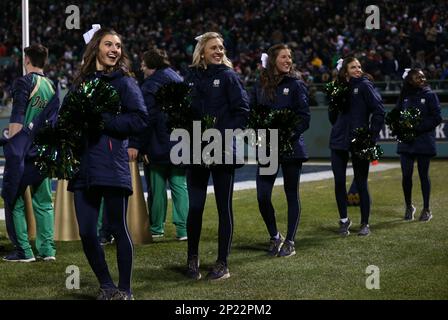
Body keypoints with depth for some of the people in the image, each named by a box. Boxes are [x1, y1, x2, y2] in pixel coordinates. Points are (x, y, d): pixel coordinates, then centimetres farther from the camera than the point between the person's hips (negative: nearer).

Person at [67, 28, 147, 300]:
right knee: (86, 232, 4)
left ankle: (125, 290, 14)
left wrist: (102, 120, -13)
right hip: (84, 166, 5)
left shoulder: (124, 82, 2)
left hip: (112, 165, -5)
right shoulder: (81, 82, 16)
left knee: (118, 228, 1)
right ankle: (106, 287, 20)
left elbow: (140, 119, -8)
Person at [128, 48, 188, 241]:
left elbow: (146, 117, -18)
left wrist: (137, 145, -18)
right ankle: (183, 229, -1)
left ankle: (156, 228, 14)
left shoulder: (151, 85, -11)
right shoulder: (179, 81, 12)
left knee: (157, 188, 5)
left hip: (159, 145, -6)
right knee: (179, 186, 7)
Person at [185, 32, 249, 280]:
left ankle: (222, 264, 10)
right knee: (195, 207, 2)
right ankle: (193, 258, 18)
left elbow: (242, 111, -6)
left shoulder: (228, 76, 0)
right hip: (196, 151, 3)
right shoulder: (192, 78, 9)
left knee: (224, 207, 3)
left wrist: (225, 134, -15)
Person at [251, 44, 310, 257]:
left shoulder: (296, 84, -1)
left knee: (292, 195, 4)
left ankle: (290, 242, 14)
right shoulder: (260, 86, 8)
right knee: (262, 197, -4)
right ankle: (275, 237, 17)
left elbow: (304, 117, -6)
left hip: (291, 147, -3)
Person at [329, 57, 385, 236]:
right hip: (339, 141, 4)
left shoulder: (365, 86, -4)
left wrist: (372, 136, -11)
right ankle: (344, 220, 19)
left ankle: (365, 224, 11)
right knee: (339, 182, 4)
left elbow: (379, 111, -9)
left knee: (361, 183, 1)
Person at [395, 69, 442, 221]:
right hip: (406, 142, 3)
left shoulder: (430, 95, 0)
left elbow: (436, 118, -5)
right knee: (406, 175, 0)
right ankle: (409, 206, 18)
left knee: (424, 175, 1)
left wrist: (417, 127, -14)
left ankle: (426, 210, 11)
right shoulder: (404, 97, 10)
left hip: (424, 142, -3)